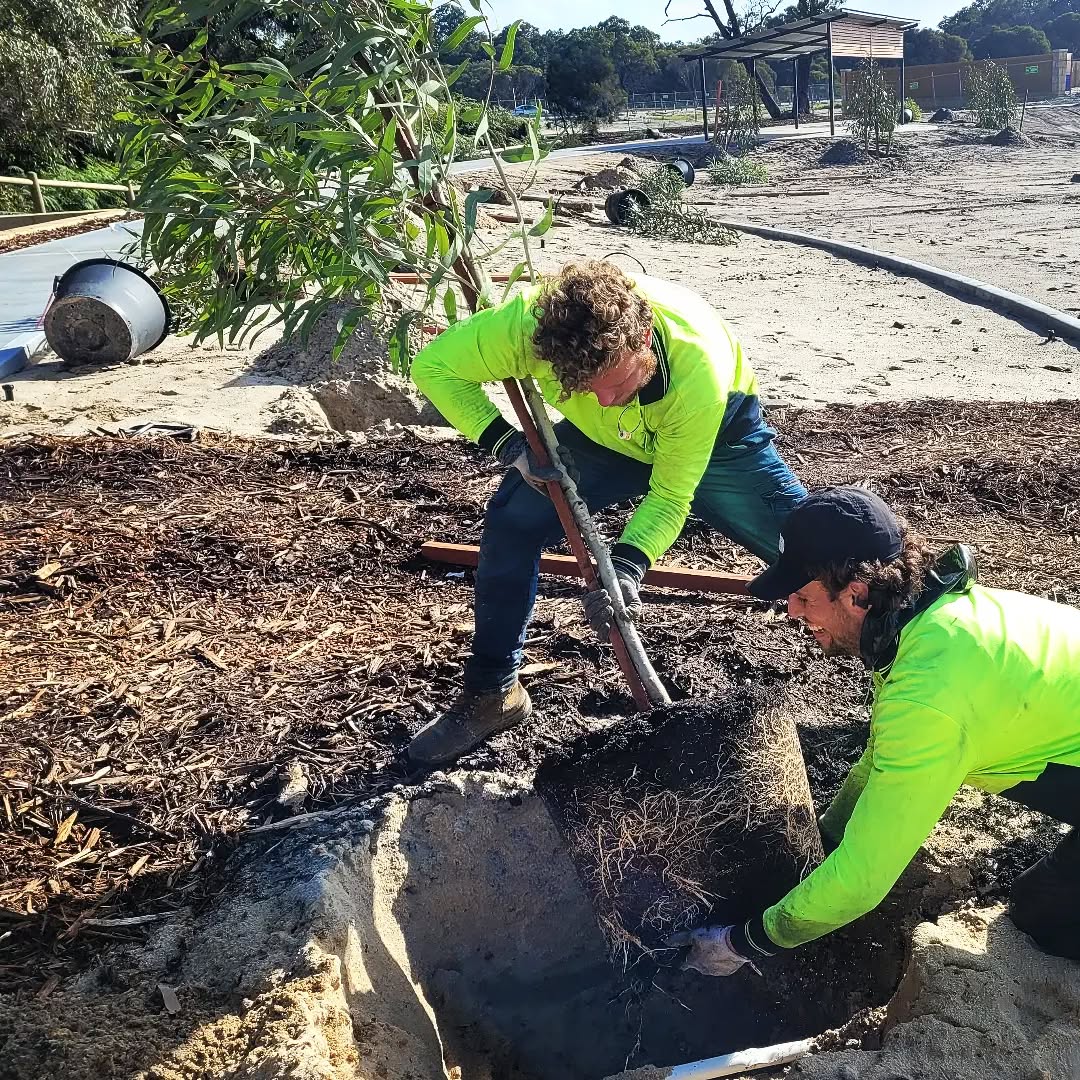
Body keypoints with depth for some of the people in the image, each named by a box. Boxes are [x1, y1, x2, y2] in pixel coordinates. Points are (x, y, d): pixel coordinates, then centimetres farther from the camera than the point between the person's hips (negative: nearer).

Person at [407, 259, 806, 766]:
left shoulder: (699, 365, -41)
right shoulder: (532, 321, -38)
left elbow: (670, 495, -29)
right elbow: (433, 366, -22)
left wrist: (626, 565, -44)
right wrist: (508, 444, -32)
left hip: (715, 435, -1)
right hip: (600, 439, 2)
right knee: (511, 521, -16)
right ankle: (490, 695, 2)